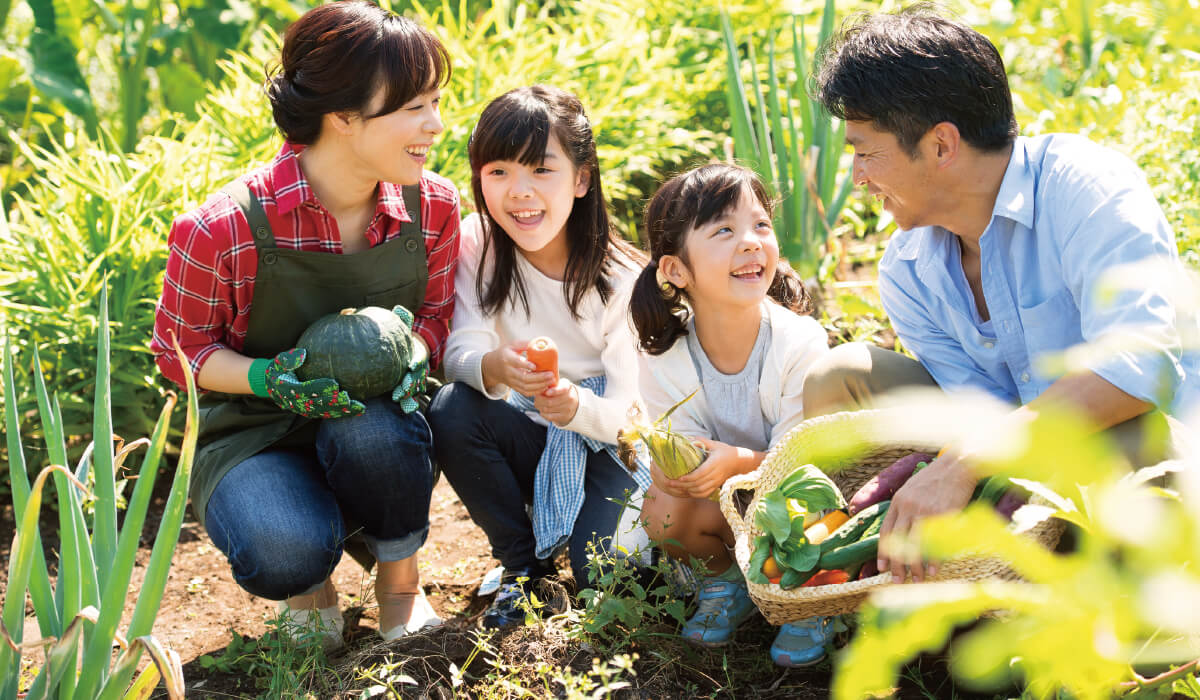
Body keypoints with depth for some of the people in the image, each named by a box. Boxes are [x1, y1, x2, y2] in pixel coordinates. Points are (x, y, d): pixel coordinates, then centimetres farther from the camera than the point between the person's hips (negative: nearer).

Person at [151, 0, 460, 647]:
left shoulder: (432, 206, -11)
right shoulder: (222, 230, -22)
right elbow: (179, 350, -7)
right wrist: (268, 379, -26)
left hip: (373, 422, 3)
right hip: (253, 436, -3)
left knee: (374, 432, -36)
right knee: (284, 557, -34)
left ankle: (399, 580, -4)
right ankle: (310, 577, 7)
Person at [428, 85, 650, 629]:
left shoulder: (619, 277, -17)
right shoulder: (477, 244, -10)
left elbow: (631, 414, -17)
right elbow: (459, 353, -18)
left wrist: (578, 408, -41)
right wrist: (493, 368, -43)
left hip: (605, 447, -3)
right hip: (526, 439, 3)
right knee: (451, 411, -28)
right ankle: (524, 564, -6)